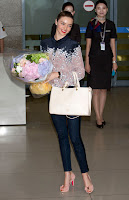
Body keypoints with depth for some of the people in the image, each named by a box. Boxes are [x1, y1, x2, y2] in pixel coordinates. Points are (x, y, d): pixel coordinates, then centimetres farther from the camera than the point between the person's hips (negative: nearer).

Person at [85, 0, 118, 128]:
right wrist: (87, 62, -3)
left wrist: (114, 61, 6)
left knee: (104, 89, 6)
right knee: (96, 89, -5)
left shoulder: (110, 25, 8)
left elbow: (112, 44, 11)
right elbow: (88, 44, 1)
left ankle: (100, 115, 15)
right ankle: (98, 118, 0)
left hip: (106, 59, 3)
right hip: (94, 58, -3)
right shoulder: (92, 24, 1)